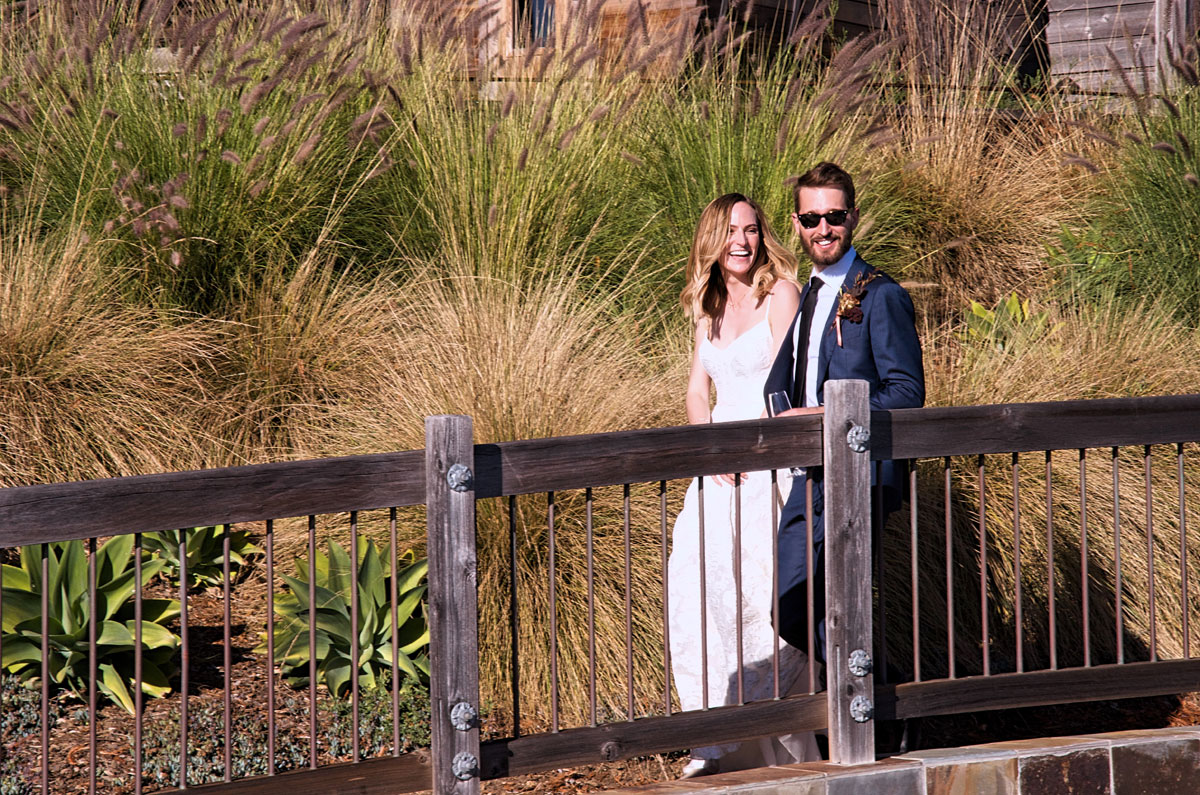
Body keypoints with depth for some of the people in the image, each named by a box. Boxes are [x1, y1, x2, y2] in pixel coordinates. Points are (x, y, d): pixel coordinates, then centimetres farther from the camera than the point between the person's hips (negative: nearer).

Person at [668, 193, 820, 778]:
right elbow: (697, 391, 15)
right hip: (720, 464, 6)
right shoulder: (710, 307, 17)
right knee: (697, 589, -6)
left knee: (757, 590, -15)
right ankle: (720, 741, 0)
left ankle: (775, 742, -9)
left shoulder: (780, 293, -2)